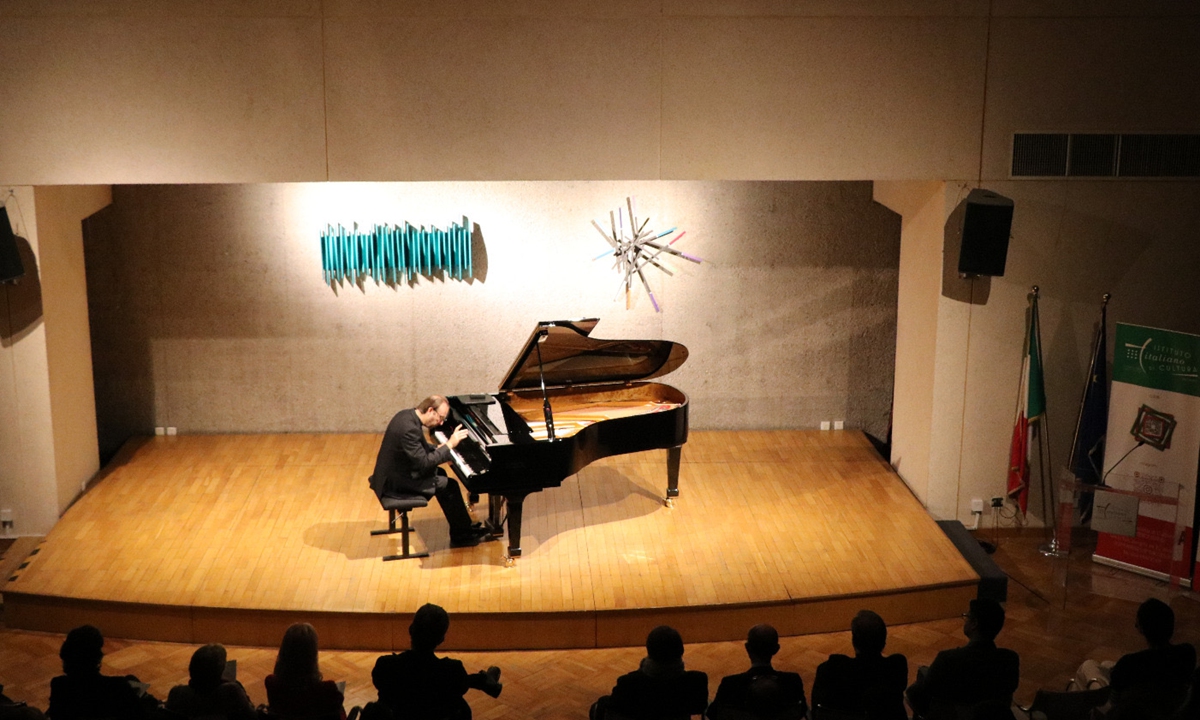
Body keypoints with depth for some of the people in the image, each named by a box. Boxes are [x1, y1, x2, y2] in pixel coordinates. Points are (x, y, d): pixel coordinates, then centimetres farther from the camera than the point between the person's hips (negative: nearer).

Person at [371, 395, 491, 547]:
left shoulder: (407, 415, 2)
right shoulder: (409, 429, -29)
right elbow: (425, 463, -29)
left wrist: (439, 449, 3)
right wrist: (449, 445, -24)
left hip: (394, 472, 11)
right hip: (396, 481, -11)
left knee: (439, 473, 23)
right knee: (449, 485, -6)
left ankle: (463, 527, 30)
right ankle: (462, 535, 8)